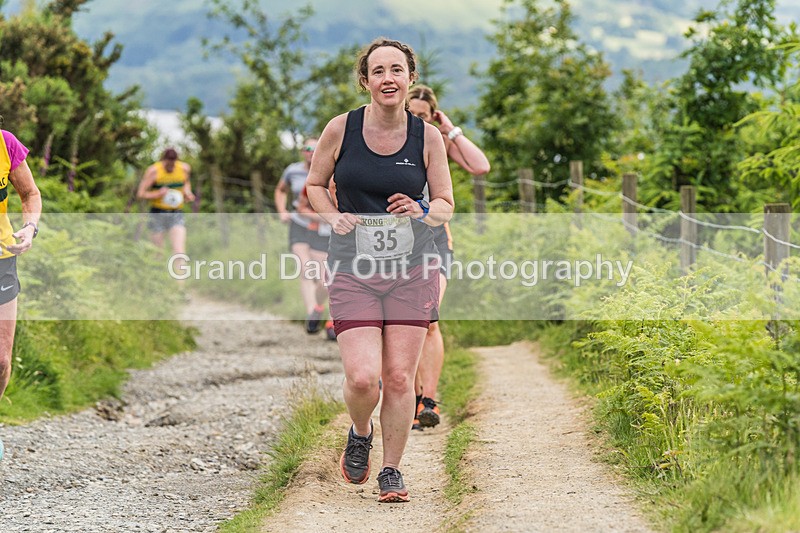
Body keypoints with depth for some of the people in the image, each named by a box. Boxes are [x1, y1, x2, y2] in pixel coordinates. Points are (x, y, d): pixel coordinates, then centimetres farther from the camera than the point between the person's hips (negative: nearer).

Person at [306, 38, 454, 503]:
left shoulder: (427, 136, 0)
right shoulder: (342, 129, -3)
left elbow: (445, 204, 7)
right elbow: (315, 184, 12)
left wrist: (421, 212, -15)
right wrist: (334, 217, -8)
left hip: (413, 269, 1)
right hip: (353, 270, -1)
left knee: (400, 377, -1)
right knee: (362, 378, -13)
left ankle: (392, 470, 18)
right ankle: (360, 434, 22)